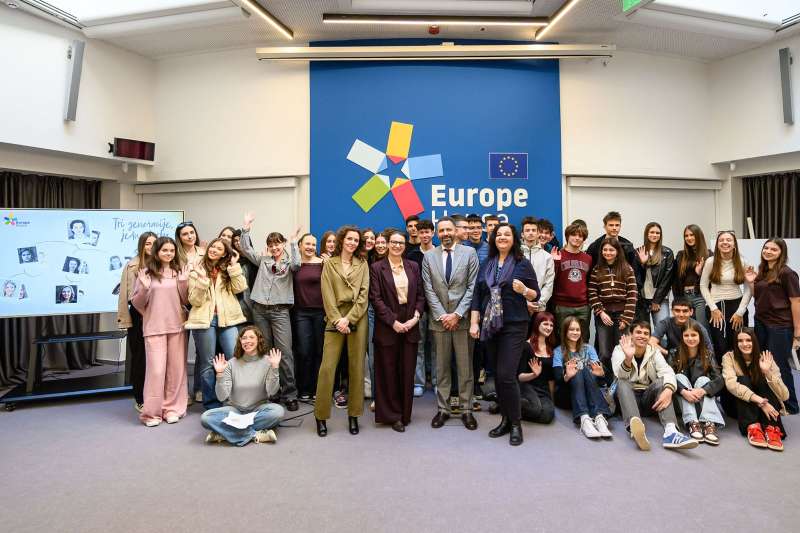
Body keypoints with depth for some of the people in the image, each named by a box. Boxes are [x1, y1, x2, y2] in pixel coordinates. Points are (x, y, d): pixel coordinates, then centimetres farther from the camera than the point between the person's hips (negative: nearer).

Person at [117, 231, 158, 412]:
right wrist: (124, 318, -5)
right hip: (138, 315, -1)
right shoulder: (132, 265, -3)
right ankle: (140, 399, 20)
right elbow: (125, 293, -3)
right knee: (139, 357, 9)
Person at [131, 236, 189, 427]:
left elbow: (185, 301, 5)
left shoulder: (179, 272, 6)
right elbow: (136, 303, 2)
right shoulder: (146, 273, 0)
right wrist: (144, 288, -16)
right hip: (154, 327, -2)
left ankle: (172, 408, 18)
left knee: (176, 368, 6)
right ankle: (151, 412, 7)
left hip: (177, 326, 3)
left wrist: (184, 282, -8)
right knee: (156, 369, -5)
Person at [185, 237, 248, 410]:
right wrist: (202, 279, -17)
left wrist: (234, 266, -6)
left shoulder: (228, 270, 13)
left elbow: (239, 288, -3)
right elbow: (195, 300, -4)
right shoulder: (196, 270, 3)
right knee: (208, 364, 6)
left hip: (227, 319, 2)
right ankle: (211, 403, 17)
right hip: (205, 320, -2)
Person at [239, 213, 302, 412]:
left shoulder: (288, 262, 3)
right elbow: (246, 249, 7)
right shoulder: (263, 260, 13)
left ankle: (289, 394, -3)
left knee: (285, 352, -9)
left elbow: (297, 264, -19)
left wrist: (293, 242, -14)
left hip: (280, 311, -4)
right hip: (260, 309, 4)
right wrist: (246, 227, 2)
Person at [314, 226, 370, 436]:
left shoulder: (363, 265, 10)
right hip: (335, 318, -1)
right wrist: (338, 320, -11)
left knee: (356, 367, 3)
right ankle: (321, 416, 6)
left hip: (357, 318, 1)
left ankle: (353, 415, 14)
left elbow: (363, 294, 2)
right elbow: (327, 295, 0)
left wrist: (349, 318, -9)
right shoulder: (329, 264, 8)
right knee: (327, 367, -6)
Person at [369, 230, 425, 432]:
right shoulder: (377, 268, -2)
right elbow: (375, 299, -8)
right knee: (389, 373, 5)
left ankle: (405, 413, 21)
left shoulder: (413, 267, 9)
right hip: (387, 327, -3)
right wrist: (394, 322, -13)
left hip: (410, 326, 3)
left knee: (408, 372, 7)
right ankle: (392, 415, 17)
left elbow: (420, 295, 8)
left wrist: (415, 318, -6)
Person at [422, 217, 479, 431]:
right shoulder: (429, 256, 7)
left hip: (463, 318, -1)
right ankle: (442, 409, 18)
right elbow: (429, 290, 2)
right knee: (442, 367, 8)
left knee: (465, 367, 4)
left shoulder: (469, 253, 1)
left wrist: (457, 314, -10)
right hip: (439, 319, 2)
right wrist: (442, 315, -7)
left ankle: (466, 410, 15)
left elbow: (472, 287, -3)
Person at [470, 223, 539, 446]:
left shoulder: (523, 264, -1)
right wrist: (474, 323, 3)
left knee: (507, 376, -10)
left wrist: (524, 290, -20)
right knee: (498, 375, 9)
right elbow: (477, 295, 10)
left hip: (514, 326, -4)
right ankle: (505, 419, 22)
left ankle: (515, 424, 6)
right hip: (490, 326, 5)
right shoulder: (487, 265, 11)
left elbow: (536, 295, 1)